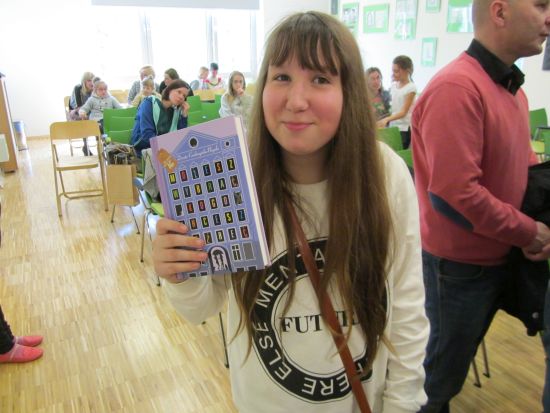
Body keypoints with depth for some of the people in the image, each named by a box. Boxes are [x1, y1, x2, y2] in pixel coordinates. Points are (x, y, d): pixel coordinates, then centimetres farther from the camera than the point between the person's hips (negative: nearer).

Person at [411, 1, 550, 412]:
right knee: (439, 375, 14)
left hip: (498, 256, 8)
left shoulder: (513, 88, 5)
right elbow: (455, 192, -29)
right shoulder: (456, 88, -24)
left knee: (457, 359, 27)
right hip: (459, 263, -8)